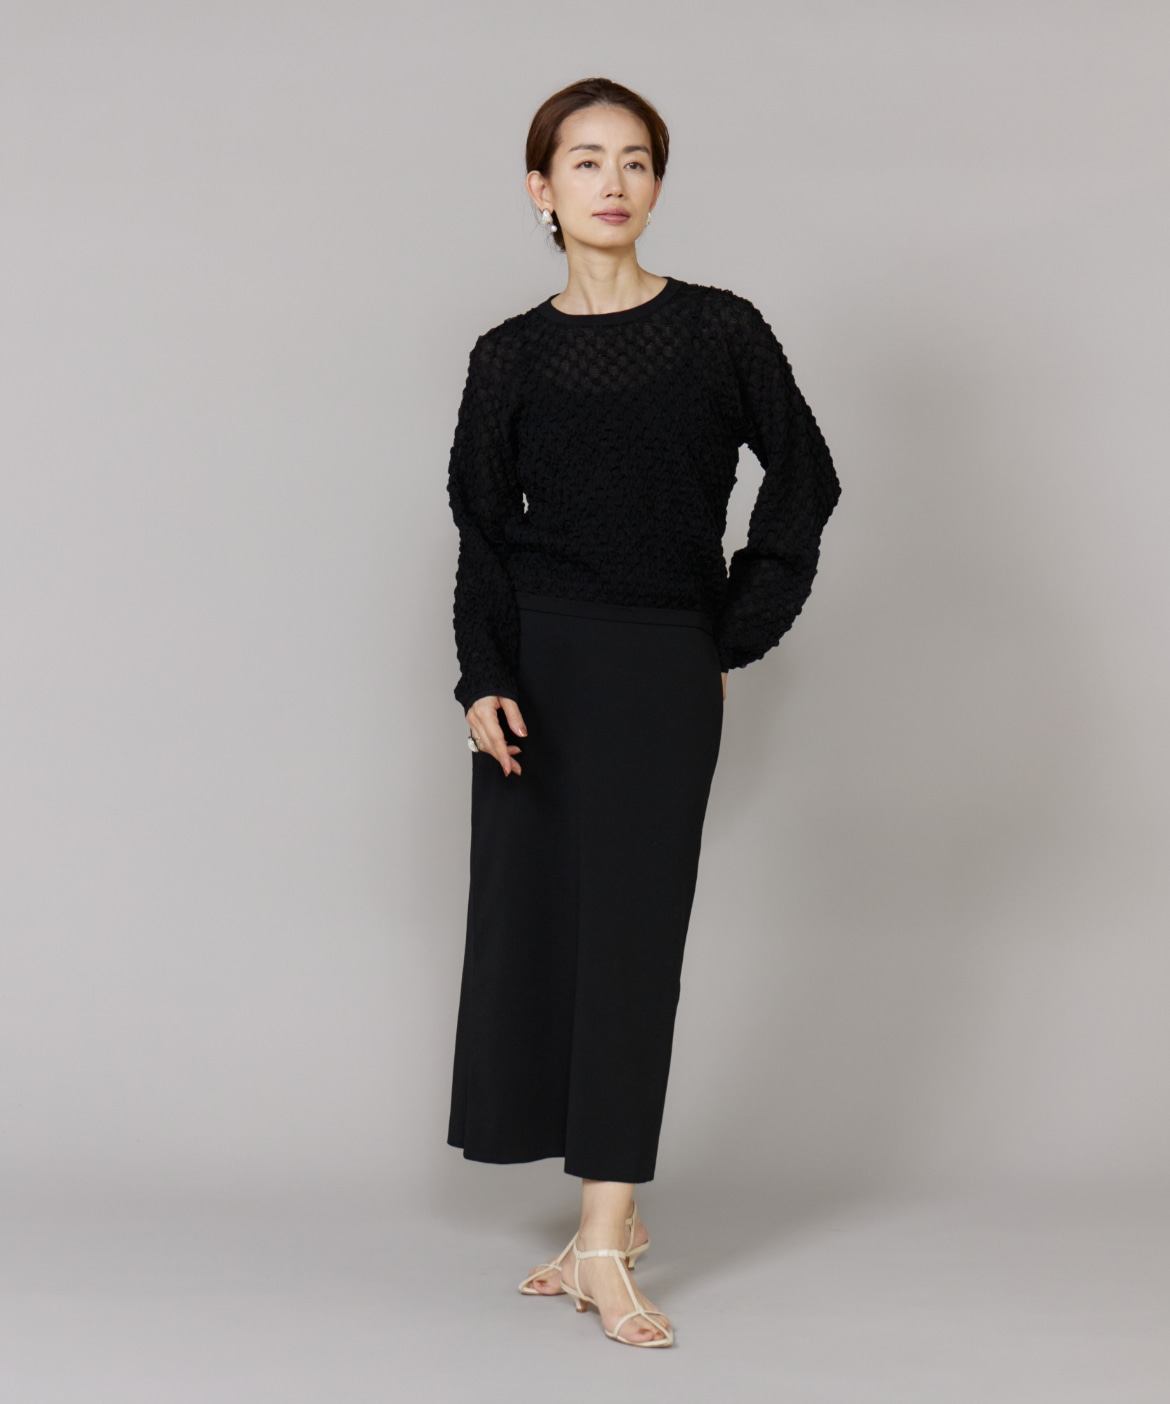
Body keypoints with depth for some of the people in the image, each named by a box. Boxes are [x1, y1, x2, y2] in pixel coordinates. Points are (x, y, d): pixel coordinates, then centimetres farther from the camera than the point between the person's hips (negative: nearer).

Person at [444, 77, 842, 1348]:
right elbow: (483, 531, 3)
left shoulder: (719, 331, 1)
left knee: (629, 931, -5)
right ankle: (615, 1212, 16)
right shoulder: (511, 357, 4)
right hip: (539, 664, 2)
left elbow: (804, 480, 8)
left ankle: (601, 1245, -3)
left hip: (662, 669, -2)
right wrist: (483, 682, -10)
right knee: (535, 923, 2)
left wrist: (739, 635, 3)